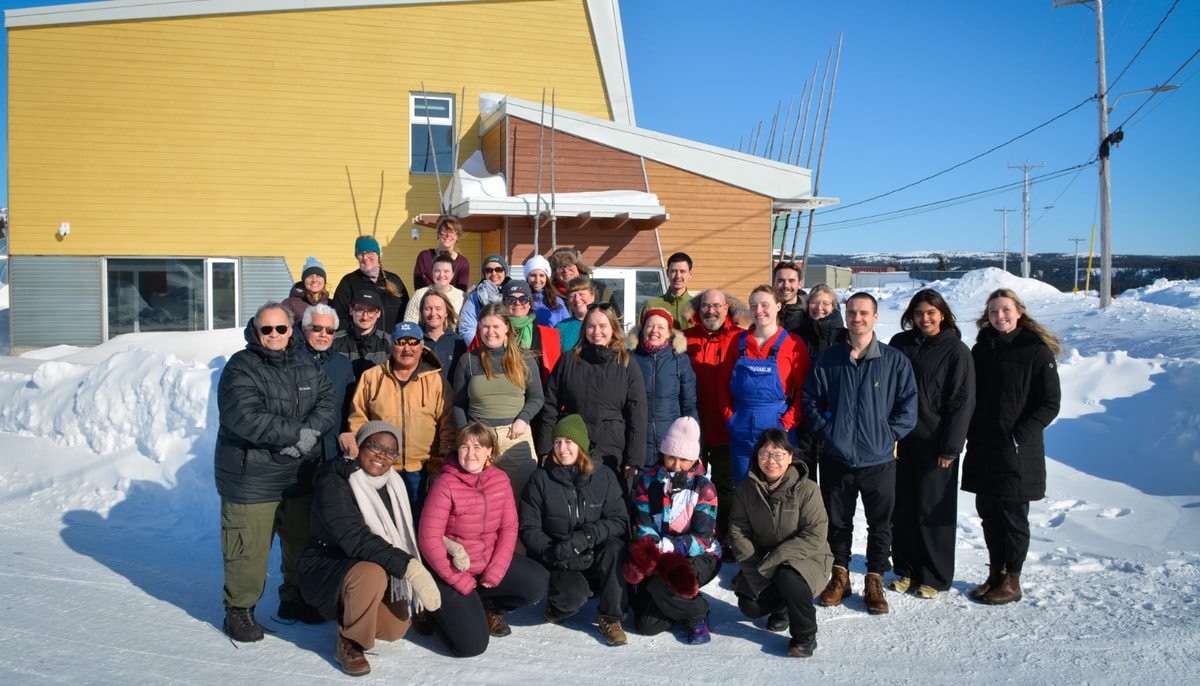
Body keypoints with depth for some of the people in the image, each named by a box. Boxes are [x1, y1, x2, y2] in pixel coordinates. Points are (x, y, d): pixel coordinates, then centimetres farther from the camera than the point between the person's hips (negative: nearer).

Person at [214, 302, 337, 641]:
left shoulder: (306, 366, 8)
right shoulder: (240, 368, -11)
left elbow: (328, 401, 0)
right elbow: (246, 418, -23)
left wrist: (311, 430, -20)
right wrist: (296, 433, -22)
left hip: (300, 475, 6)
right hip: (251, 477, -6)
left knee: (302, 540, 17)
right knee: (248, 548, 1)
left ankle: (294, 598, 36)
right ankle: (239, 609, 21)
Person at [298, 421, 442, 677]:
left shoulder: (391, 484, 2)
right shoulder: (334, 483, -21)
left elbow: (407, 533, 4)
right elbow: (355, 539, -34)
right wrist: (410, 567, -40)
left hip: (380, 571, 7)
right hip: (327, 568, -7)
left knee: (396, 628, -12)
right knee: (371, 573, -36)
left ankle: (349, 612, 20)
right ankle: (348, 643, -10)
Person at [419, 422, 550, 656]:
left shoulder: (500, 479, -3)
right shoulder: (445, 485, -17)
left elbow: (509, 527, -2)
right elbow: (429, 539, -18)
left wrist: (496, 571, -14)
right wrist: (460, 582, -18)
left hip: (490, 561, 5)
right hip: (453, 571, -5)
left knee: (538, 583, -17)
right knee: (472, 645, -15)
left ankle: (491, 607, 12)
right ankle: (435, 610, 17)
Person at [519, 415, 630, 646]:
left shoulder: (604, 477, 0)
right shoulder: (541, 479, -1)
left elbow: (619, 520, -7)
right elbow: (528, 528, -2)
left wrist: (586, 537, -24)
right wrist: (552, 552, -19)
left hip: (595, 557, 1)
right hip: (557, 561, -1)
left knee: (615, 547, -31)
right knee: (573, 594, -31)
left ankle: (611, 618, -16)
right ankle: (557, 606, 8)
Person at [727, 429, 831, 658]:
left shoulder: (807, 489, -16)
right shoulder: (745, 489, -4)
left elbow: (814, 536, -21)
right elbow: (738, 531, -3)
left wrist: (773, 561, -28)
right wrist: (753, 566, -19)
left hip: (805, 558, -4)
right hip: (761, 560, 4)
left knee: (787, 579, -35)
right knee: (750, 606, -16)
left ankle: (805, 635, -8)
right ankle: (781, 607, 21)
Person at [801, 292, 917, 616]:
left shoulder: (895, 361, -3)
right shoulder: (828, 360, 2)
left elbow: (908, 406, -1)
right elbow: (810, 400, 8)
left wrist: (887, 435, -8)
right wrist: (825, 431, -2)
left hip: (879, 460, -1)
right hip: (836, 459, 1)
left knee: (880, 524, 10)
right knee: (837, 521, 14)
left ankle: (875, 579, 27)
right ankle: (839, 574, 31)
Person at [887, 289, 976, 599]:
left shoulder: (956, 350, -4)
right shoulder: (899, 344, 6)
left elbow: (962, 402, -6)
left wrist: (950, 447, -10)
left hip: (934, 443, -3)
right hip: (900, 440, 4)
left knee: (933, 512, 5)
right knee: (902, 509, 10)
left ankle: (934, 577, 18)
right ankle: (906, 570, 24)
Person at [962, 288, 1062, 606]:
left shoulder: (1037, 351, -6)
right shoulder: (982, 348, 10)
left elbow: (1050, 404, -7)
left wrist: (1019, 436, -14)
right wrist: (971, 432, 5)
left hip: (1017, 453, -5)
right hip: (982, 450, 5)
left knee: (1013, 516, 3)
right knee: (988, 514, 11)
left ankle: (1012, 580, 15)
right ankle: (995, 573, 24)